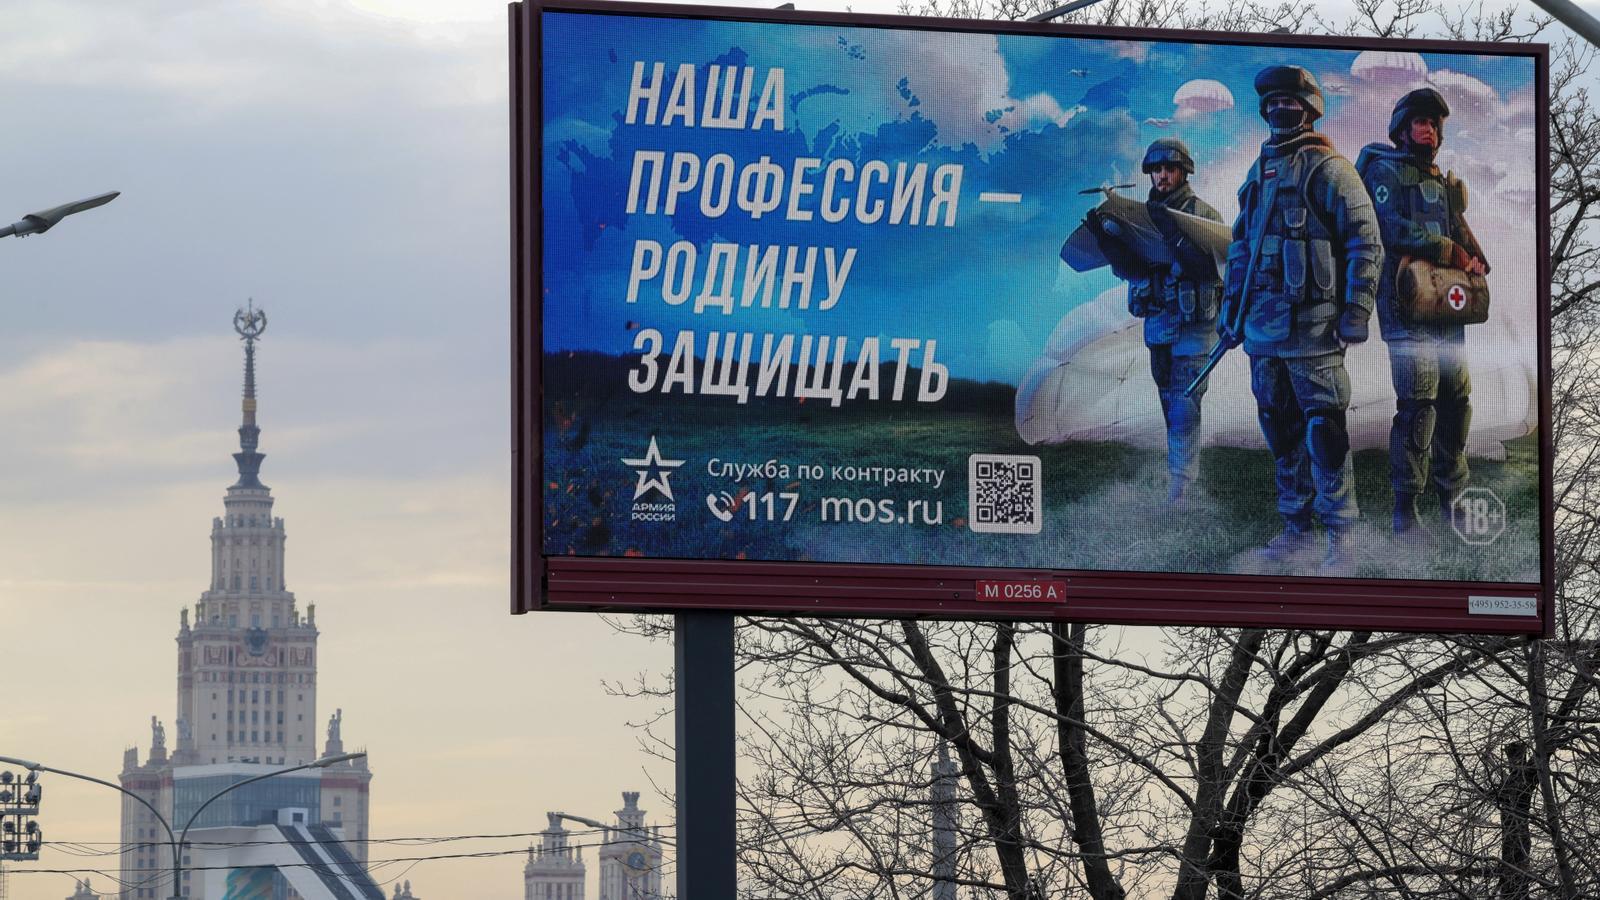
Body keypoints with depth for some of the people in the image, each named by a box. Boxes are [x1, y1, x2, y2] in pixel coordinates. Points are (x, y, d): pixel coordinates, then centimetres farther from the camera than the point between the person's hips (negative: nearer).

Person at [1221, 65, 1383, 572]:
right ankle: (1297, 526, 18)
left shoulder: (1328, 170, -5)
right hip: (1263, 320, 8)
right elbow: (1240, 244, 25)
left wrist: (1356, 310, -14)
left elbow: (1365, 241, -9)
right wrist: (1232, 308, 20)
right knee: (1280, 429, 10)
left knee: (1323, 426, -9)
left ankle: (1340, 535, -8)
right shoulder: (1260, 172, 17)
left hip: (1310, 321, -8)